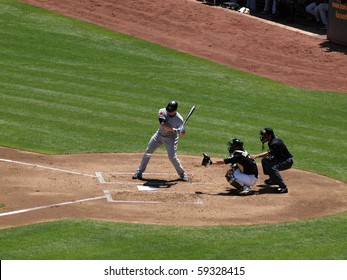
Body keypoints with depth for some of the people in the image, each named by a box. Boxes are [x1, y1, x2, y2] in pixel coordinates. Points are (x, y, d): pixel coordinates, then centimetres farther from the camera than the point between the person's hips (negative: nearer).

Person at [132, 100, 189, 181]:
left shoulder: (179, 119, -23)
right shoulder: (162, 112, -22)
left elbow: (182, 133, -24)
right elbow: (163, 125, -35)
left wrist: (181, 131, -48)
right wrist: (173, 129, -47)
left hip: (170, 138, -3)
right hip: (159, 135, 3)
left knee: (172, 157, -13)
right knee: (148, 152, 2)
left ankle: (182, 174, 10)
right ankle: (139, 172, 14)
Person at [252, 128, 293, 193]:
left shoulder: (275, 143, -27)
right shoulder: (271, 141, 4)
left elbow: (269, 153, -42)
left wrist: (257, 156, -51)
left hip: (287, 161, -11)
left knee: (273, 168, -33)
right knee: (265, 160, 15)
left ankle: (283, 187, -32)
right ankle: (273, 179, 26)